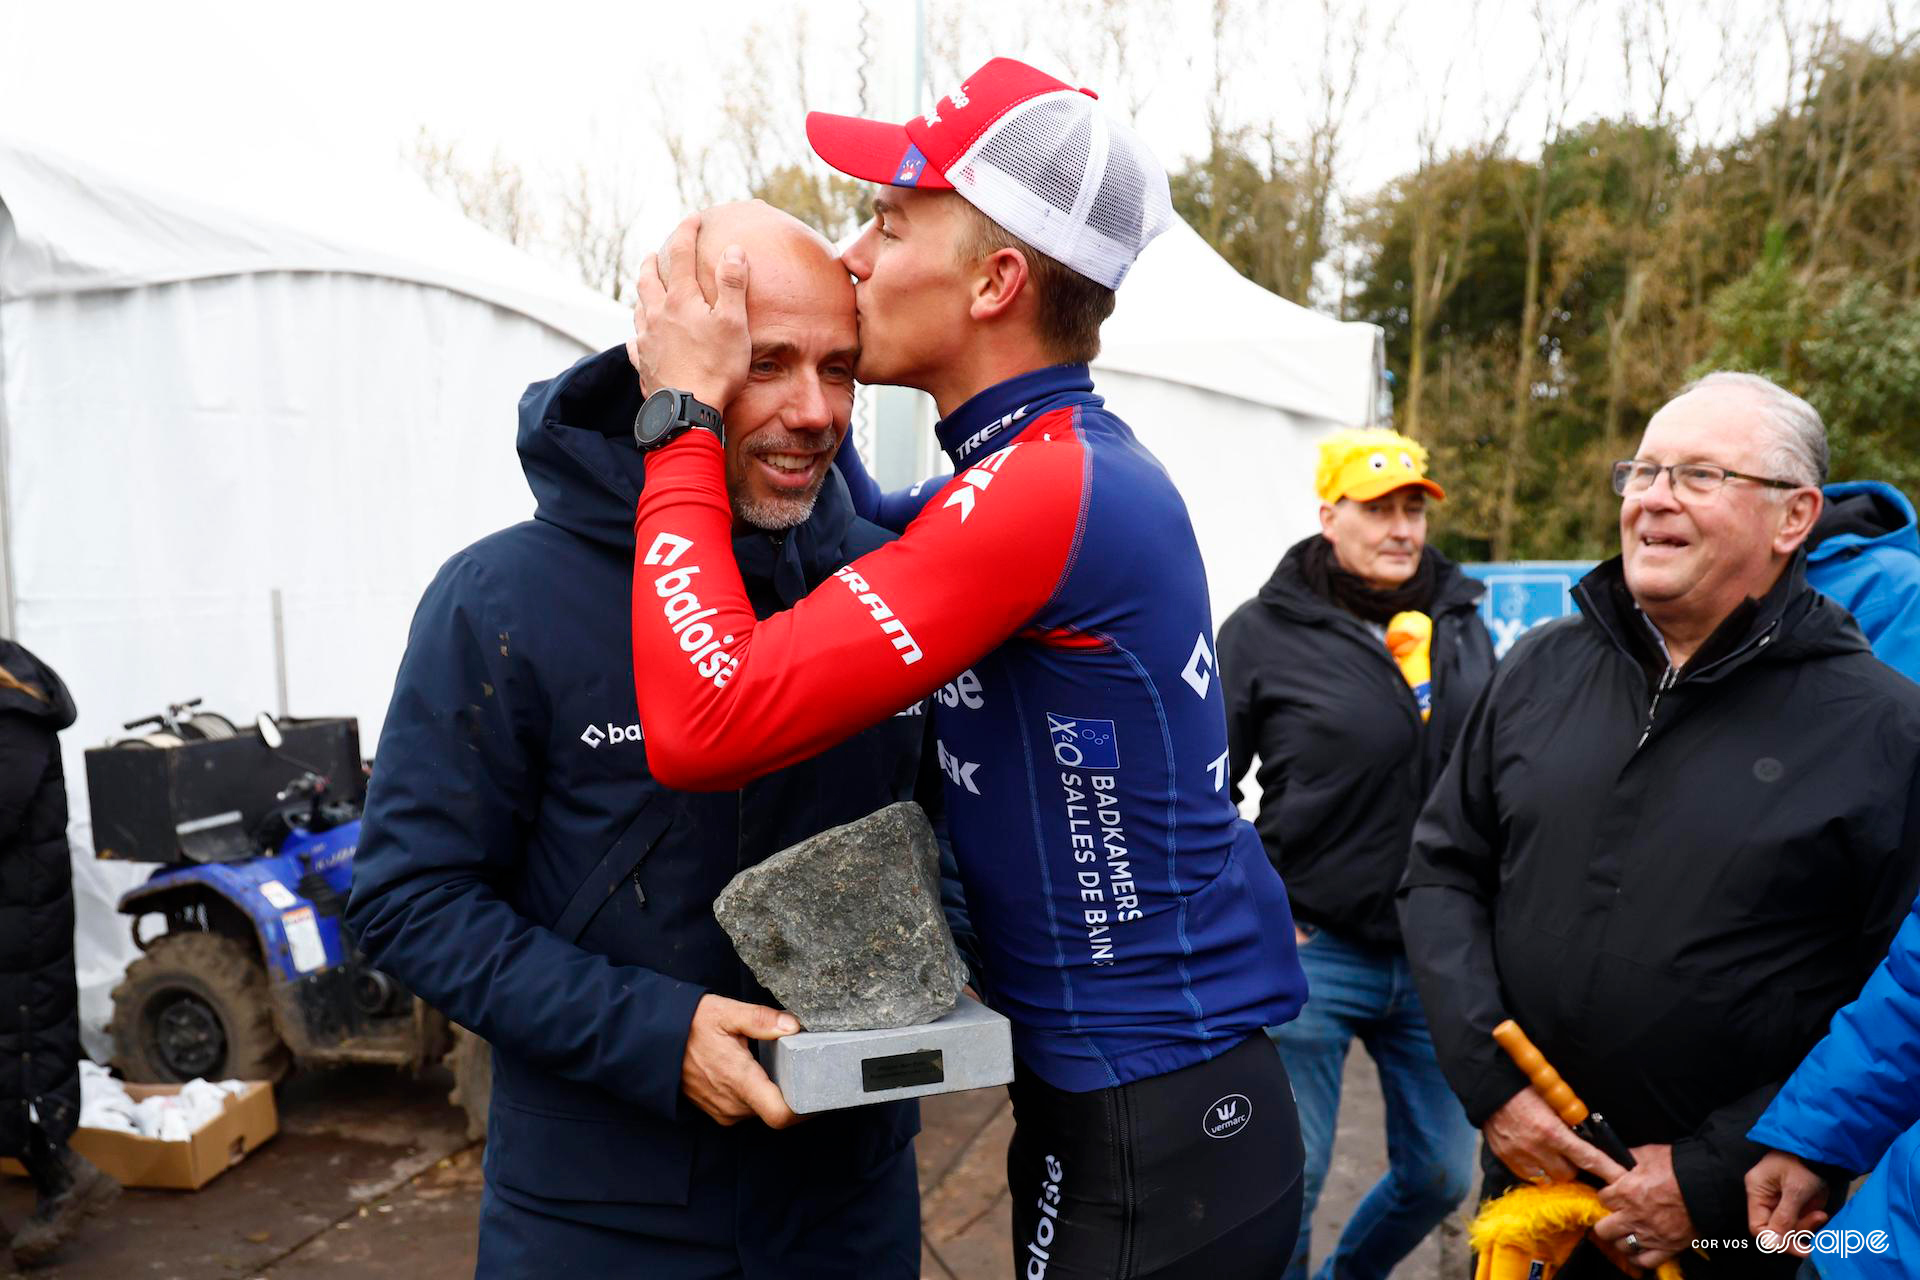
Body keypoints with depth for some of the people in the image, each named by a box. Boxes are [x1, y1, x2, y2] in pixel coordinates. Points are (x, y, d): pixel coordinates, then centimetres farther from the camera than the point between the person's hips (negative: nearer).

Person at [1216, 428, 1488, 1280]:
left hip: (1440, 954, 5)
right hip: (1311, 950, -5)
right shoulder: (1263, 632, -7)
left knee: (1441, 1176, 16)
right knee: (1286, 1184, 2)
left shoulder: (1462, 626, 6)